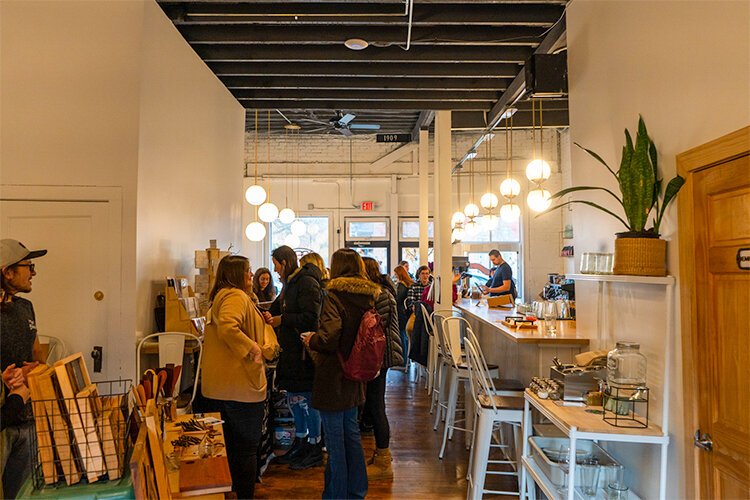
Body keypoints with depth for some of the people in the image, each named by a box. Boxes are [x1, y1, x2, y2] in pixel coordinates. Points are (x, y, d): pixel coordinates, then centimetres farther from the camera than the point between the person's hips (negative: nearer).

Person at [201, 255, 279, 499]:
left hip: (219, 386, 10)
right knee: (246, 447, 3)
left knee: (229, 445, 21)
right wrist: (253, 348, -23)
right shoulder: (236, 296, -16)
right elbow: (227, 328, -33)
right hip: (240, 385, -10)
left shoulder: (221, 296, 17)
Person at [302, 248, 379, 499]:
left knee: (335, 438, 6)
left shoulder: (334, 296, -19)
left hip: (333, 378, -7)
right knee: (351, 432, 20)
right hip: (354, 376, 7)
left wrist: (311, 340, -9)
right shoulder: (368, 297, 3)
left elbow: (329, 338, -28)